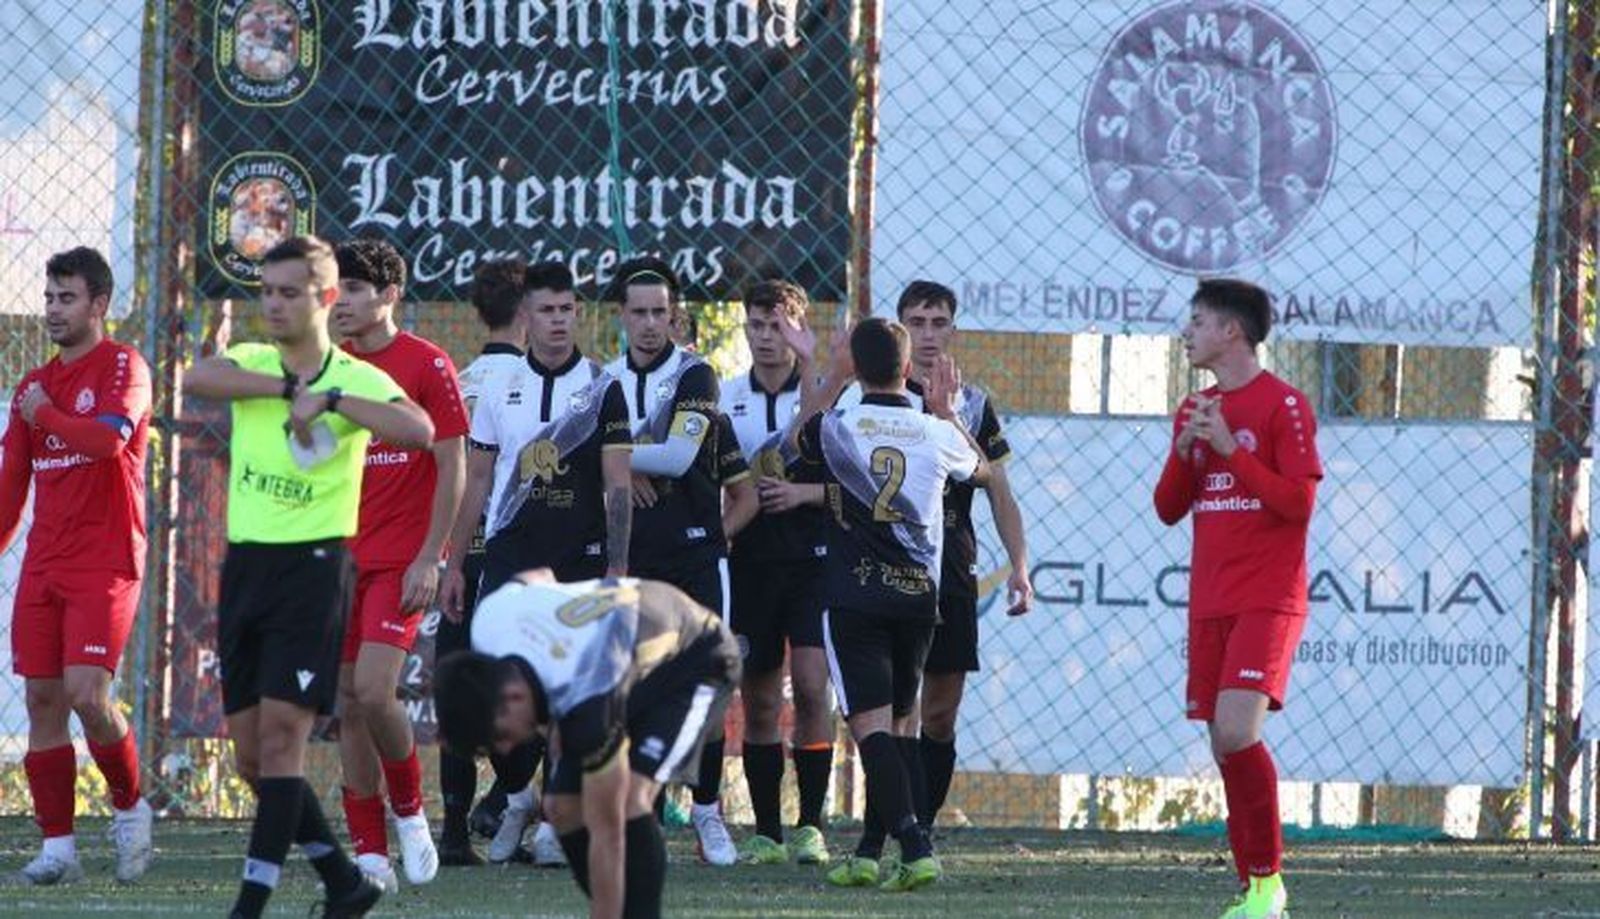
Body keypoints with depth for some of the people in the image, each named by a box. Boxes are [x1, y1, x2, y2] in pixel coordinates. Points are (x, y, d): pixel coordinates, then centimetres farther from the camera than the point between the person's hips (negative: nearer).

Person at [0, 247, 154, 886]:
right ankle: (57, 847, 3)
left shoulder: (123, 367, -4)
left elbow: (110, 438, -22)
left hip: (105, 564, -6)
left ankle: (130, 807, 9)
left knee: (87, 694, -15)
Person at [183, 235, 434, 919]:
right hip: (244, 562, 6)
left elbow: (420, 432, -22)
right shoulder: (251, 364, 10)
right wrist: (288, 386, -20)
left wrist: (330, 399, -25)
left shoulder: (356, 379, -3)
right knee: (251, 754, 6)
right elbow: (195, 379, -14)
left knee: (280, 738, -13)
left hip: (312, 563, -6)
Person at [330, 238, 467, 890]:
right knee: (346, 704, 2)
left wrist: (429, 559, -12)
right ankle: (370, 854, 7)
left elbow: (451, 469, -6)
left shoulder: (426, 365, -5)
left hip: (401, 560, -5)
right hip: (339, 559, 5)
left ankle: (409, 809, 8)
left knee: (373, 690, -18)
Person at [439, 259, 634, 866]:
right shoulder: (500, 389, 9)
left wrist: (618, 570, -9)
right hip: (510, 556, 2)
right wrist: (454, 564, 10)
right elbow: (477, 481, 14)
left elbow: (618, 486, -2)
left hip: (579, 556, -2)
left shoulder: (601, 389, 1)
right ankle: (517, 797, 15)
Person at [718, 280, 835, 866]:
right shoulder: (725, 398, 9)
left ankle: (811, 826, -7)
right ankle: (766, 833, 11)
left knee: (811, 685, -13)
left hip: (812, 559, -3)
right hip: (750, 559, 3)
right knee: (758, 700, 5)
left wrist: (803, 493, -15)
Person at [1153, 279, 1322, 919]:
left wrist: (1229, 447, -15)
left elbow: (1298, 502, -12)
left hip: (1267, 599, -7)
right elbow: (1168, 510, 15)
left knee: (1237, 731, -20)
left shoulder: (1283, 405, -5)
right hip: (1210, 602, 7)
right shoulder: (1194, 411, 16)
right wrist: (1186, 452, -2)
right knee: (1225, 747, 3)